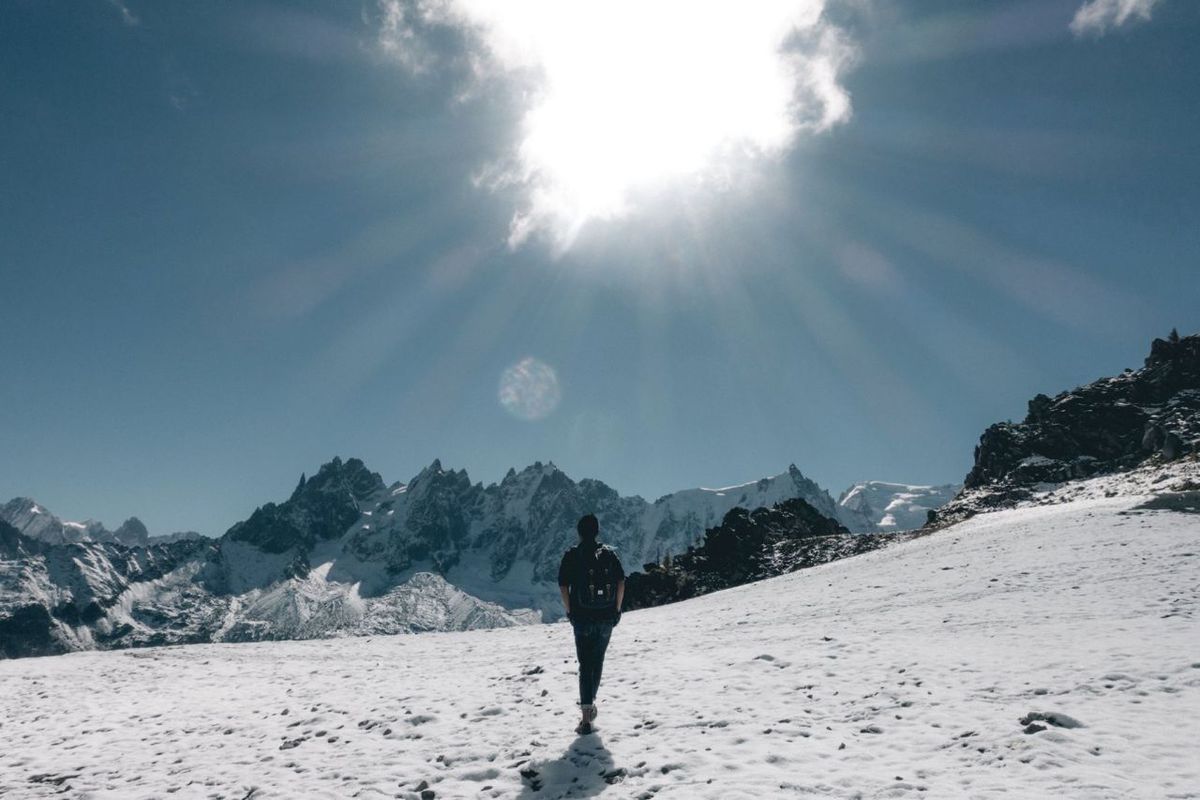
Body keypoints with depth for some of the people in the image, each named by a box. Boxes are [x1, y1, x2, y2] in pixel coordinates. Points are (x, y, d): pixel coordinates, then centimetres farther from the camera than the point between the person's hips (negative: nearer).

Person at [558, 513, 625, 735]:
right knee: (597, 662, 20)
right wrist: (617, 609, 6)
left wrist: (570, 611, 4)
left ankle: (586, 718, -6)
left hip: (582, 619, -2)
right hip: (607, 618, 2)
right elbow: (621, 582, -2)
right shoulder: (609, 553, 1)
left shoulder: (571, 556, -5)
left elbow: (563, 586, -8)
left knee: (585, 666, 2)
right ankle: (590, 704, 31)